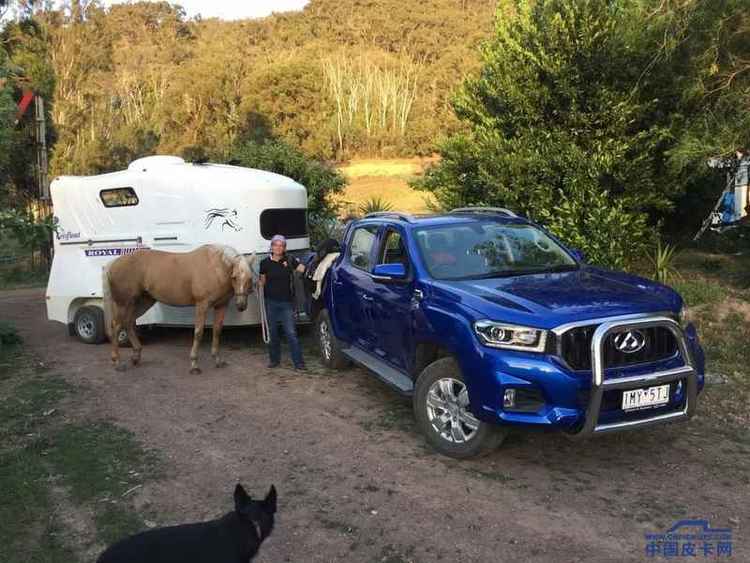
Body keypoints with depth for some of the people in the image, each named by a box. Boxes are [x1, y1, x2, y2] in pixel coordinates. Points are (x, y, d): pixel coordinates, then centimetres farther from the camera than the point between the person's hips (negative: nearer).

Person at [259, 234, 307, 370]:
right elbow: (263, 281, 11)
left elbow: (305, 269, -7)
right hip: (271, 302, 2)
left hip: (287, 302, -2)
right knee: (273, 331, 12)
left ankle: (298, 362, -2)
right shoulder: (265, 263, 2)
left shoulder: (290, 260, 0)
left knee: (291, 332, -6)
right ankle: (274, 359, 27)